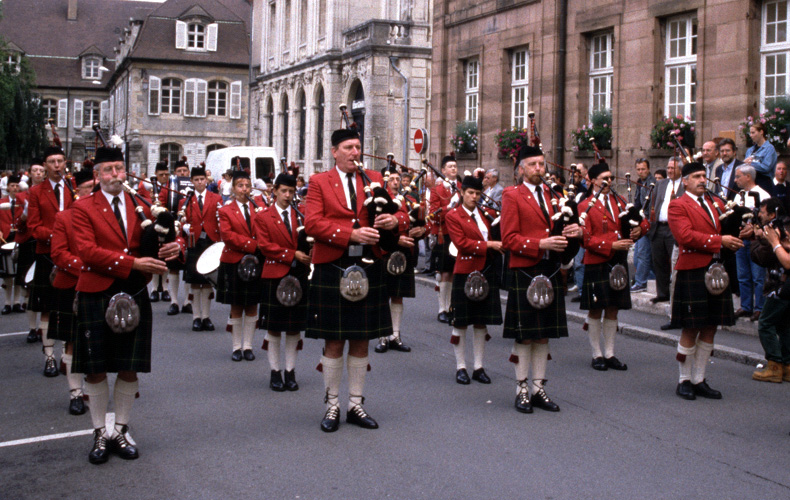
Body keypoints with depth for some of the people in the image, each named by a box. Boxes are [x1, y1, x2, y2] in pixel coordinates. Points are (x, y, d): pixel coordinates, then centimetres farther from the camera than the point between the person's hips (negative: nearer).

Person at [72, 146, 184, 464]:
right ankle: (100, 434, 18)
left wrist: (175, 246, -16)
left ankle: (121, 432, 21)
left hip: (134, 295, 3)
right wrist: (132, 263, -22)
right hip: (96, 296, -3)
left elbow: (171, 236, 10)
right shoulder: (84, 208, -1)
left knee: (130, 369, 6)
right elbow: (87, 251, -14)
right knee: (96, 370, 4)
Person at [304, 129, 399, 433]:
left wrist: (393, 221, -14)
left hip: (368, 270, 3)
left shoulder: (374, 179, 13)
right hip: (332, 270, -3)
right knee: (334, 342, 3)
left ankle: (356, 404, 19)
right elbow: (312, 223, -9)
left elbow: (389, 212, 11)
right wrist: (351, 234, -20)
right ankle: (332, 405, 15)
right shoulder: (319, 182, 3)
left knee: (361, 341, 8)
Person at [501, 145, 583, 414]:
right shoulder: (512, 196, -5)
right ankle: (522, 390, 11)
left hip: (550, 271, 6)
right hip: (524, 272, -6)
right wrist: (541, 244, -22)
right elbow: (509, 239, -11)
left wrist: (573, 232, -2)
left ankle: (539, 388, 19)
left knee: (544, 334, 10)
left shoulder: (550, 195, 15)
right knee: (524, 335, 0)